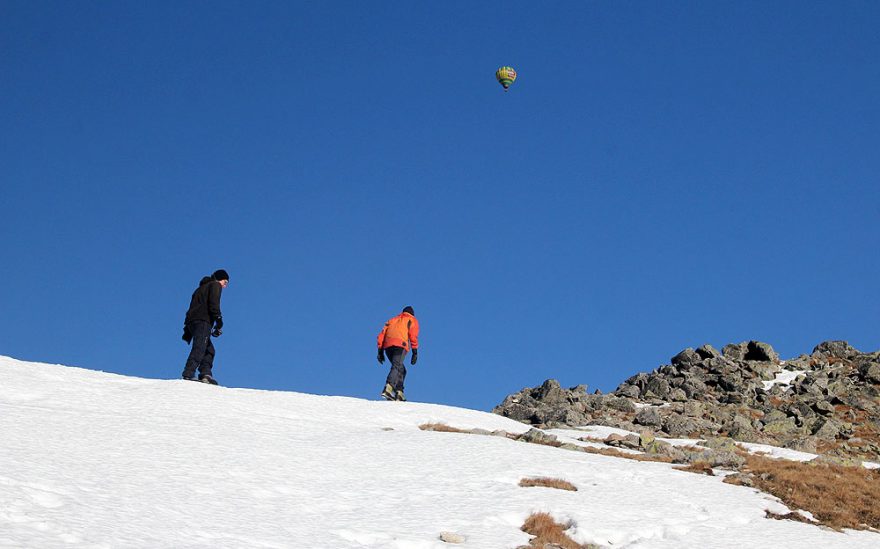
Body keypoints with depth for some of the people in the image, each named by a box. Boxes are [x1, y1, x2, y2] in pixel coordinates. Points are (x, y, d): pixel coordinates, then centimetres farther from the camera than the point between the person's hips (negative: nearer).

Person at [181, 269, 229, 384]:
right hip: (203, 321, -9)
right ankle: (188, 374, -37)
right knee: (199, 348, -21)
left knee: (209, 349, 10)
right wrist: (219, 320, -15)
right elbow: (214, 304, -9)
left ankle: (205, 374, -8)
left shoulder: (201, 288, 34)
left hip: (191, 321, 9)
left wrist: (187, 332, 24)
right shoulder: (215, 285, 9)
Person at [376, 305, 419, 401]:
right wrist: (415, 352, 1)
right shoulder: (412, 320, 23)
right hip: (400, 345, -5)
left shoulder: (392, 320, 35)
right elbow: (413, 336, 5)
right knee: (397, 367, -20)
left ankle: (399, 393, 3)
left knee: (401, 370, 17)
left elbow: (382, 334, 22)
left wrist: (380, 351, 16)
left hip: (387, 345, 5)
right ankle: (388, 389, -42)